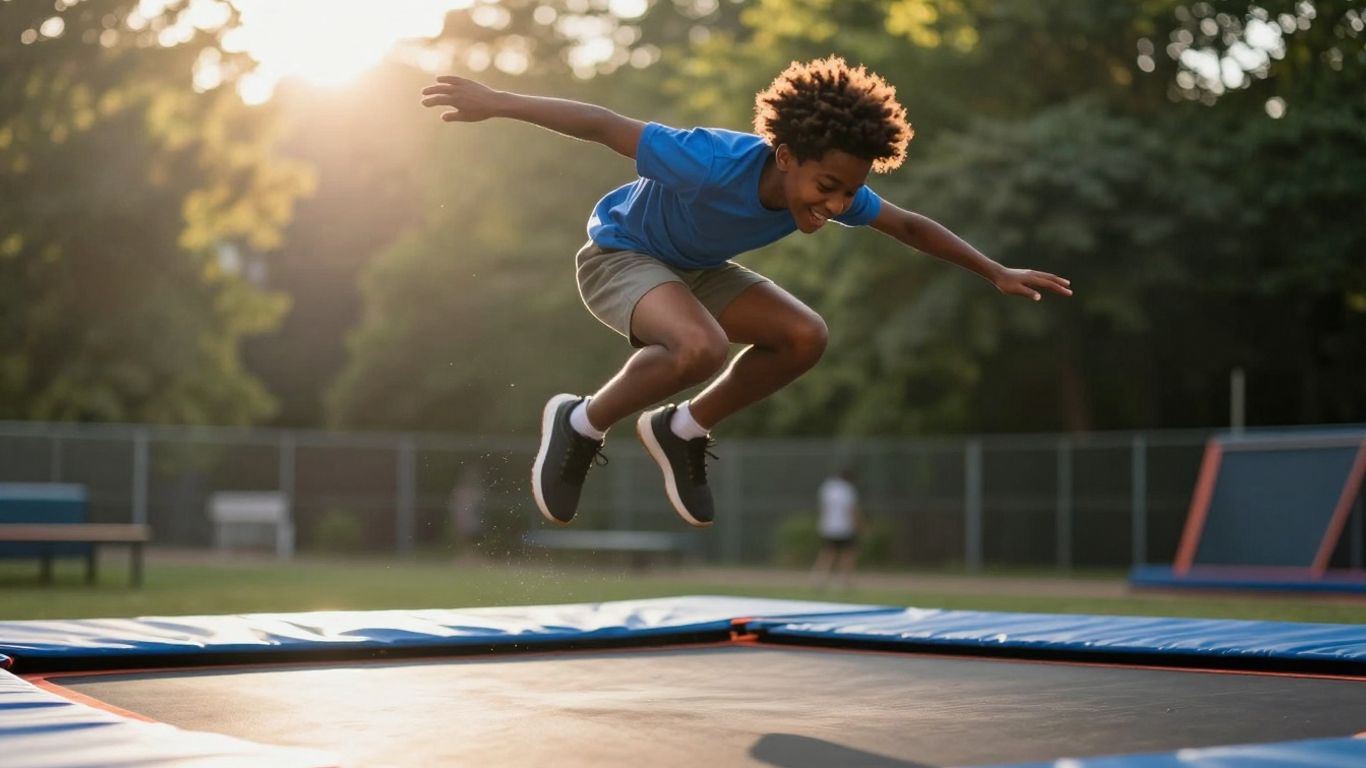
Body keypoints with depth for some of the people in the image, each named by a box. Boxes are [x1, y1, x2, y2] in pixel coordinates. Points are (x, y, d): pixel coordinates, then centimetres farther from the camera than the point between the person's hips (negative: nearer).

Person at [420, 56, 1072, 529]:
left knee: (805, 337, -10)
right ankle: (580, 424, -11)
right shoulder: (716, 163, -38)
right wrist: (499, 103, -30)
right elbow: (604, 125, -31)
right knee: (700, 347, -36)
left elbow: (909, 227, -1)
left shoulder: (835, 188, -19)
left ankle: (681, 429, 7)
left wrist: (997, 274, 2)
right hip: (617, 253, -7)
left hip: (694, 269, 7)